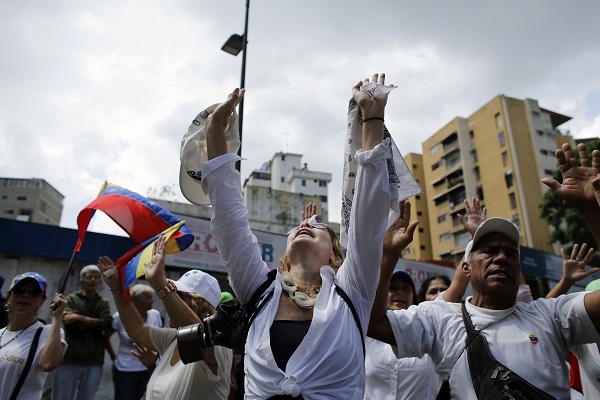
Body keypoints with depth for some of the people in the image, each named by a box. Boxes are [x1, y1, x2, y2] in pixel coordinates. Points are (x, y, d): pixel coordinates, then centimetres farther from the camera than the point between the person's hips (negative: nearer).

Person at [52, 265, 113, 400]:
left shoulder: (104, 303, 11)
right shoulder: (71, 299, 5)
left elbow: (107, 323, -8)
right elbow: (71, 324, -10)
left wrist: (80, 318, -12)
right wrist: (96, 322, -8)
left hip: (94, 362, 2)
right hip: (69, 359, -2)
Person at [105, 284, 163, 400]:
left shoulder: (155, 315, -5)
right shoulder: (120, 317, -12)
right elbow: (106, 337, 3)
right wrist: (114, 357, 4)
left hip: (149, 370, 3)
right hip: (125, 371, -2)